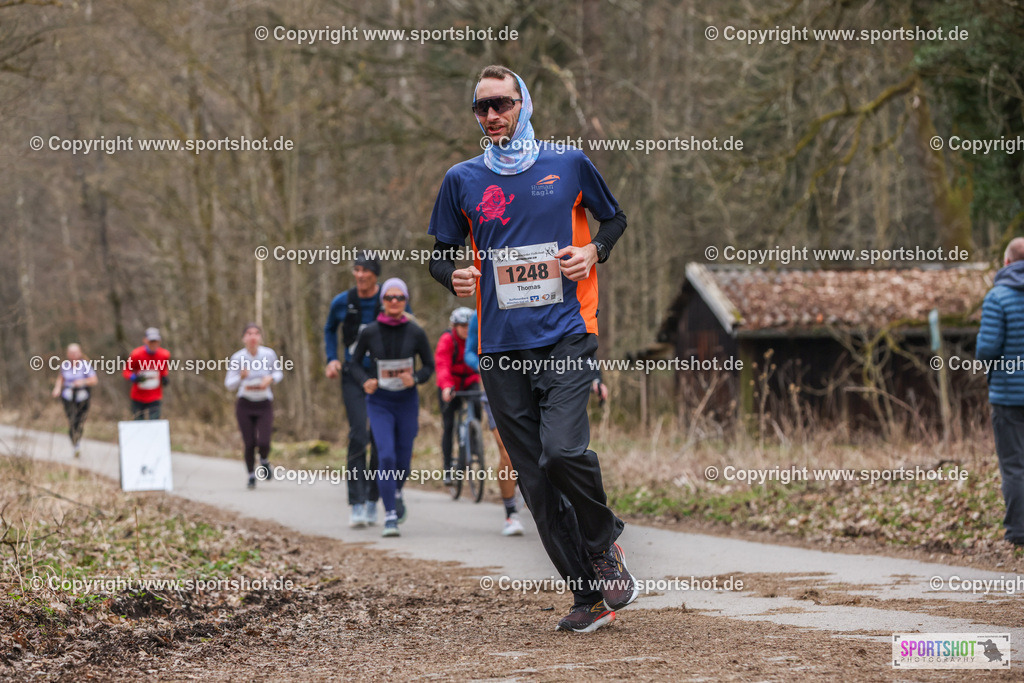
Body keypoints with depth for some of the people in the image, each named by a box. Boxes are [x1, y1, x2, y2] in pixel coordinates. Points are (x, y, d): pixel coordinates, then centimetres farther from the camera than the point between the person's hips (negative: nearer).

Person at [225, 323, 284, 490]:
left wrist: (270, 379, -13)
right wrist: (241, 378, -27)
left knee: (263, 443, -13)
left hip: (264, 404, 0)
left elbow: (279, 373, 9)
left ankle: (264, 460, 24)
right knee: (249, 444, -3)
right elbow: (229, 385, -7)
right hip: (245, 404, 0)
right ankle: (251, 475, 21)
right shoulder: (237, 357, -11)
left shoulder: (269, 354, -9)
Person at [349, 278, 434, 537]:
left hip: (407, 401, 1)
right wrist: (365, 381, -14)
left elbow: (429, 365, 5)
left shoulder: (416, 333, -5)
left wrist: (415, 379, -15)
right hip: (379, 402, -1)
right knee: (386, 456, -16)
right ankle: (390, 515, -10)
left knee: (403, 459, 9)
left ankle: (396, 493, 43)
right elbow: (356, 362, 6)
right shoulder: (370, 332, -6)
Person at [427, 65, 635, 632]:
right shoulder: (462, 180, 9)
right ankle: (590, 595, 10)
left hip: (567, 336, -3)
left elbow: (615, 218, 17)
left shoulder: (569, 164, 5)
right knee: (535, 480, 1)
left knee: (563, 451, -22)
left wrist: (594, 251, -3)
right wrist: (454, 276, -6)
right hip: (501, 347, 3)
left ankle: (604, 544, 6)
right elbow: (440, 253, 16)